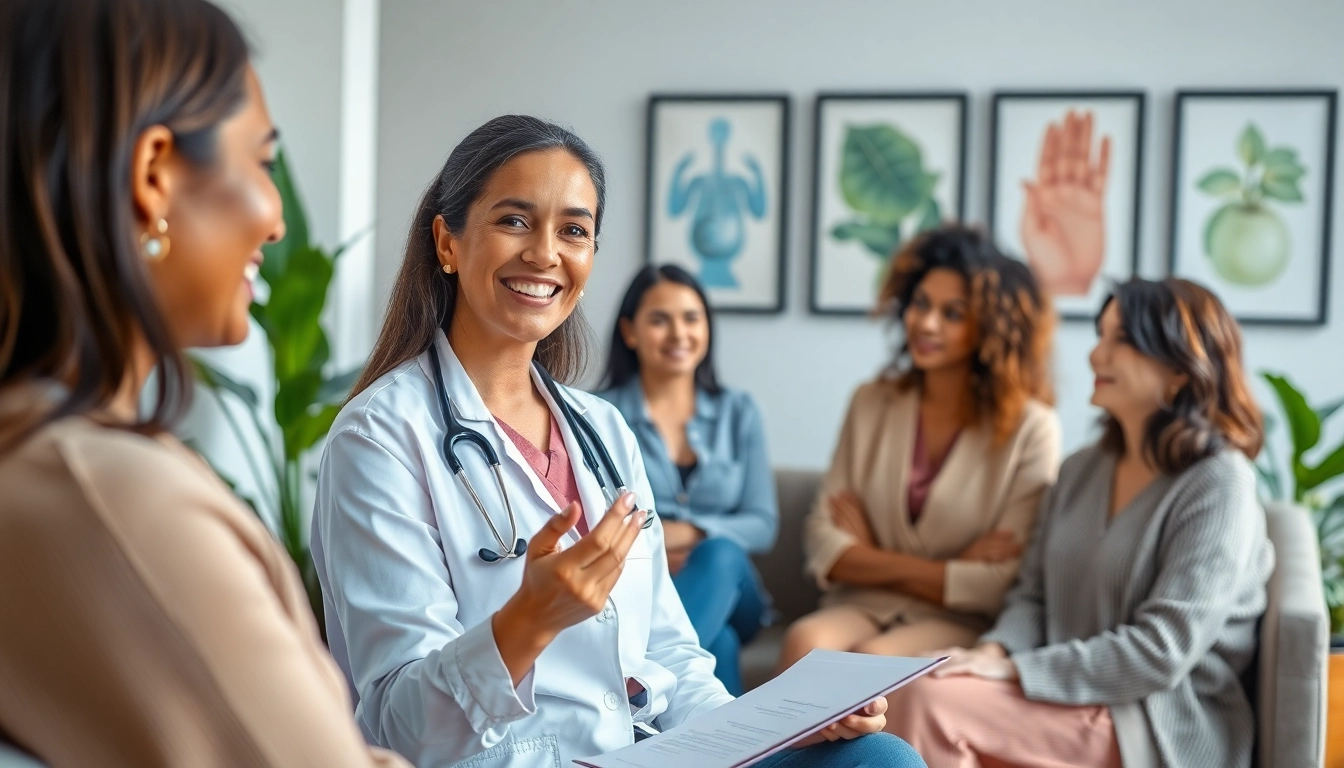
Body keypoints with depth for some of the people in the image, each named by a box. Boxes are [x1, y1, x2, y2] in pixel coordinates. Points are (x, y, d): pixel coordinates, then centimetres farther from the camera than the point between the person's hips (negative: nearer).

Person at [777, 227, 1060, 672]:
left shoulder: (1030, 428, -4)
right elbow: (822, 540, 1)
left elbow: (1004, 584, -9)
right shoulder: (872, 404, 9)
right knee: (804, 643, -31)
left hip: (962, 624, -3)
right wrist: (950, 570, -10)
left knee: (870, 658, -34)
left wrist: (870, 562, -4)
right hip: (862, 607, 3)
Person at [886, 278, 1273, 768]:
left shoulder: (1217, 483, -9)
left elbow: (1160, 653, -16)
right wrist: (995, 652, -9)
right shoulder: (1082, 471, 14)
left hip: (1163, 728, -6)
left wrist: (1013, 670, -19)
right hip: (1075, 700, 6)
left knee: (930, 703, -25)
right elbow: (1034, 597, 14)